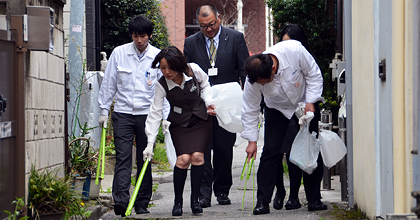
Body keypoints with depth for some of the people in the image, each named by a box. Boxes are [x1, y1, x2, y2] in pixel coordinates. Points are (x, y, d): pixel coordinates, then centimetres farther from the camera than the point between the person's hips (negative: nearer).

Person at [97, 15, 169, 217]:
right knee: (123, 158, -9)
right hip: (122, 114, 0)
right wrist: (104, 110, 7)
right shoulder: (119, 53, 2)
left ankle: (142, 204, 14)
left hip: (147, 115, 0)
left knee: (145, 160, 5)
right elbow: (109, 83, 8)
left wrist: (165, 116, -3)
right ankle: (121, 201, -16)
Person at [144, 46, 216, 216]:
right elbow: (155, 112, -19)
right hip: (179, 124, -1)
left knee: (197, 156, -15)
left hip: (201, 120, 1)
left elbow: (205, 84, 7)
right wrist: (150, 143, -24)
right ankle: (178, 202, 0)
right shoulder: (162, 85, -18)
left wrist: (208, 102, -8)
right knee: (183, 158, -16)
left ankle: (195, 200, -1)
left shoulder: (194, 70, -16)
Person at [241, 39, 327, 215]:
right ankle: (262, 202, -7)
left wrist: (311, 102, -19)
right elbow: (250, 110, -16)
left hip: (306, 103, 0)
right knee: (271, 151, -12)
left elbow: (313, 74, -17)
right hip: (277, 108, 0)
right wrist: (251, 140, -15)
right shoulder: (253, 78, -29)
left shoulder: (295, 50, -35)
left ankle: (314, 200, 7)